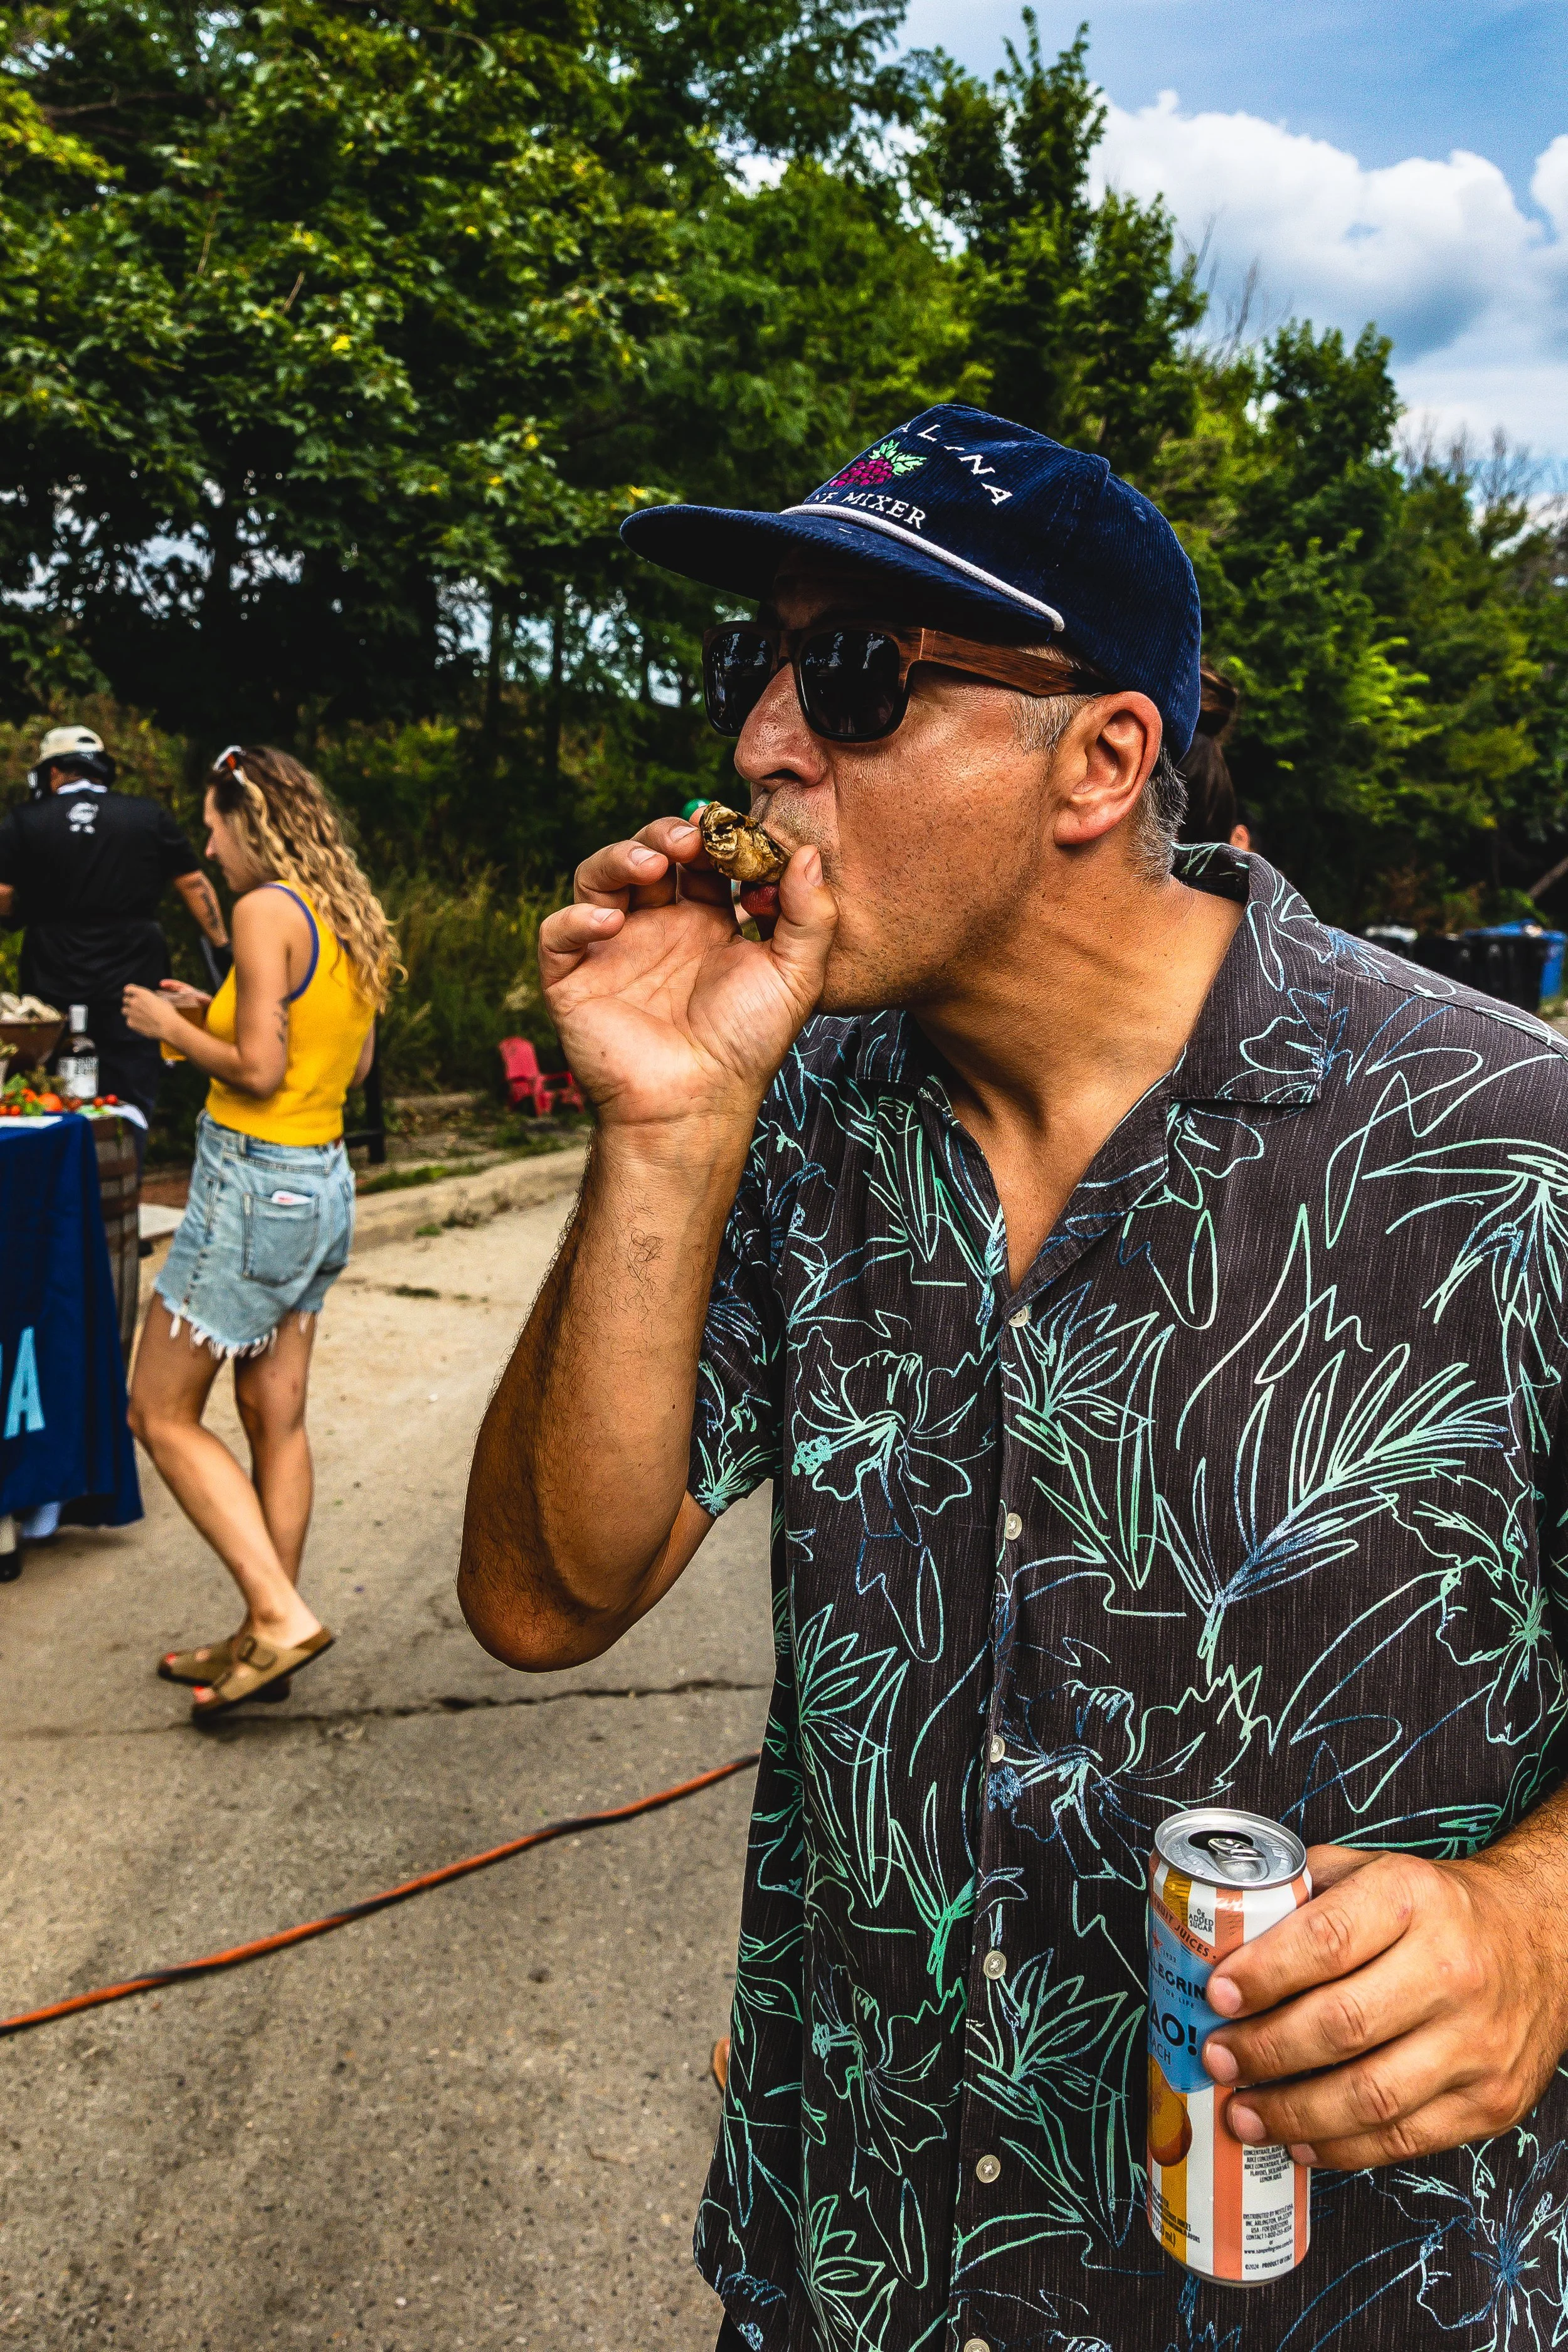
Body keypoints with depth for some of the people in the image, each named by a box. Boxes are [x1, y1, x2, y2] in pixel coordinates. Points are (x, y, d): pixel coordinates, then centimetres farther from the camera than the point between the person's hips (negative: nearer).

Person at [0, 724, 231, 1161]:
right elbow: (195, 886, 4)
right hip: (132, 986, 0)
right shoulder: (150, 816, 2)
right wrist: (222, 945, 12)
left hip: (54, 989, 0)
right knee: (129, 1107, 4)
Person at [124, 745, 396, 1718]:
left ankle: (281, 1613, -2)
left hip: (255, 1184, -9)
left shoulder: (267, 910, -16)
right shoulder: (355, 918, 9)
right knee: (277, 1417, 13)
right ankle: (266, 1639, 22)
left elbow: (258, 1070, -20)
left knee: (163, 1415, 3)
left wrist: (172, 1027, -3)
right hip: (324, 1183, 9)